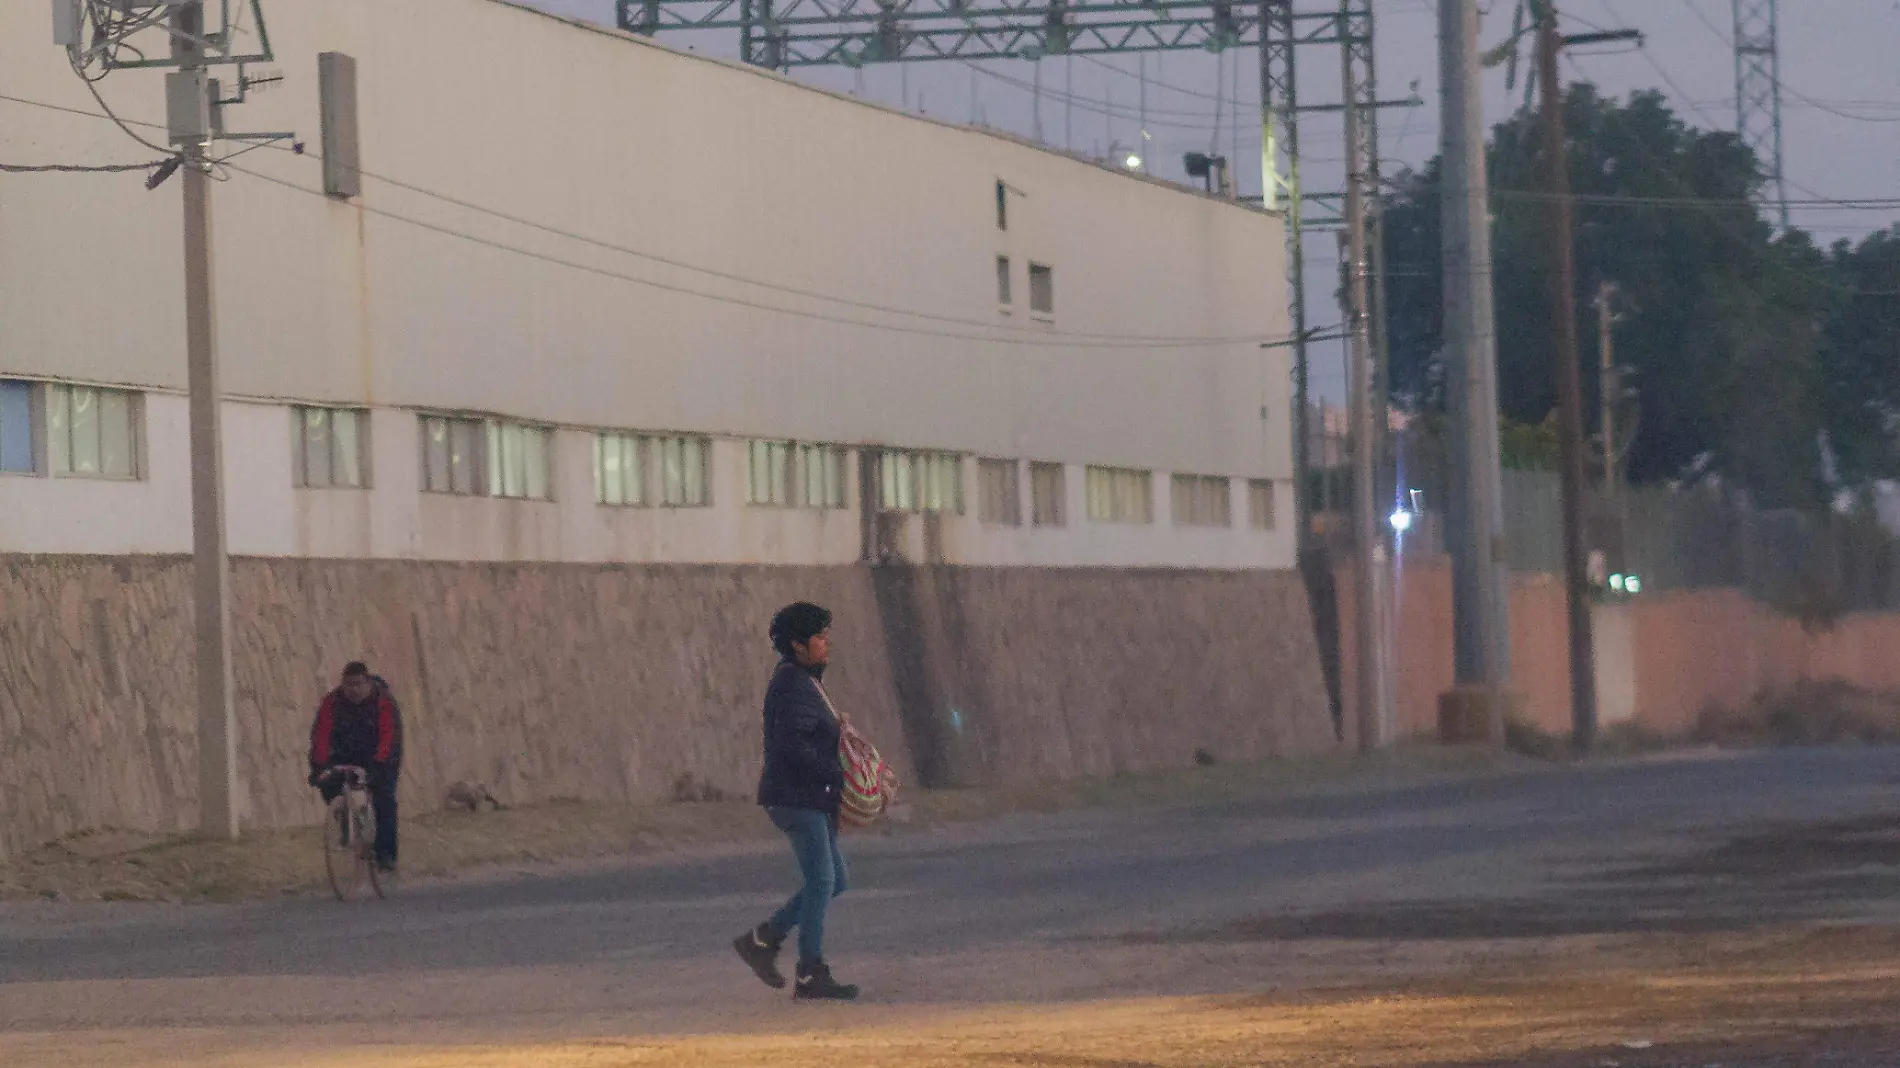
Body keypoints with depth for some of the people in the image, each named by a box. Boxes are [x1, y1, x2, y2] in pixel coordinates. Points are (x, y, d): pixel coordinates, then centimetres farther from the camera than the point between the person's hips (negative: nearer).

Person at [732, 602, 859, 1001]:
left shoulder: (807, 682, 17)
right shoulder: (793, 687, -16)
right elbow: (793, 745, -25)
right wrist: (835, 775, -19)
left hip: (811, 799, 10)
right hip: (795, 798, -10)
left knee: (831, 880, 12)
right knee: (823, 880, -9)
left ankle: (763, 939, 17)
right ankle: (811, 975, -5)